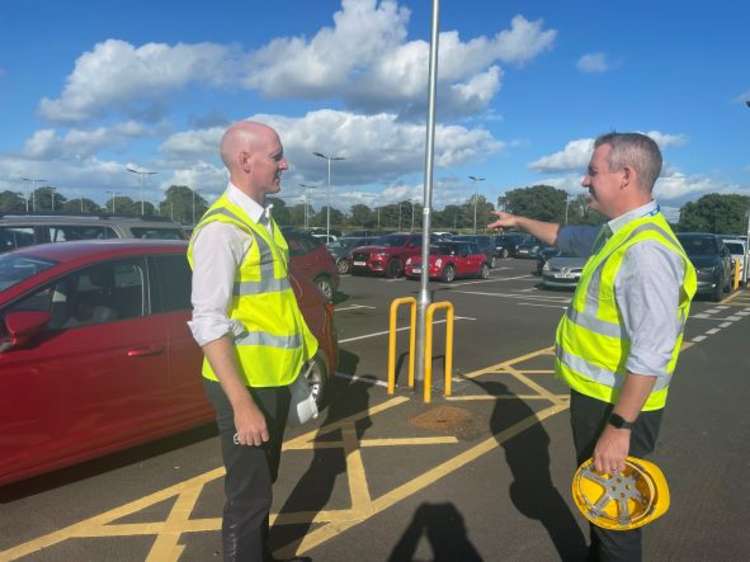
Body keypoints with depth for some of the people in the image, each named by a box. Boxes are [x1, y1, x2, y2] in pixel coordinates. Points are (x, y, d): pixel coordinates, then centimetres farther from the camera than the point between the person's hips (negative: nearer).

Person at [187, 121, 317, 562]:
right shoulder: (222, 228, -20)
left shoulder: (264, 220, 8)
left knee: (263, 482, 25)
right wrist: (242, 404, -26)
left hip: (276, 377, 9)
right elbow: (208, 324, -24)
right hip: (245, 384, -9)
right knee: (249, 494, 8)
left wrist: (306, 350, 16)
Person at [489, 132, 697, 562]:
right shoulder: (617, 233, 5)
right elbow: (567, 237, 27)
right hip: (596, 395, 10)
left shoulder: (646, 249, -26)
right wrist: (520, 222, 36)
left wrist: (619, 427, -27)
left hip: (618, 405, -10)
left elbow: (651, 354, -29)